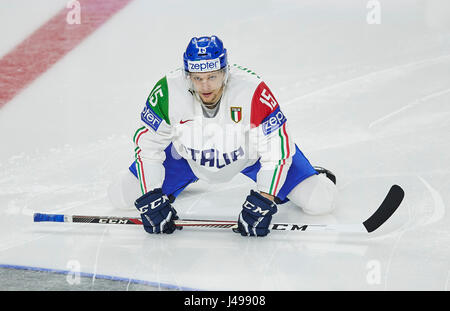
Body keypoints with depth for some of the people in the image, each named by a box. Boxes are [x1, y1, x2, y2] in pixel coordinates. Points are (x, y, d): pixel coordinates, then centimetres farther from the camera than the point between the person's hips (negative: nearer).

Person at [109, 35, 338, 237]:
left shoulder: (253, 91, -36)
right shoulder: (167, 92, -29)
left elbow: (277, 148, -28)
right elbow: (147, 143, -16)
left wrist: (262, 202, -32)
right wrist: (151, 199, -20)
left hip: (250, 151, -2)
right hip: (190, 157, 2)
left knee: (319, 201, -15)